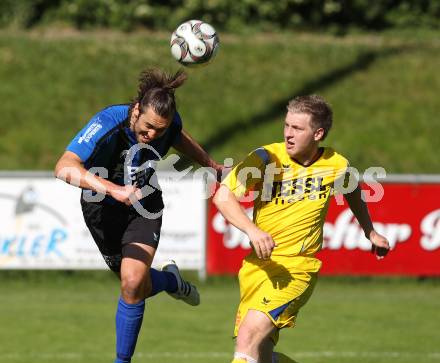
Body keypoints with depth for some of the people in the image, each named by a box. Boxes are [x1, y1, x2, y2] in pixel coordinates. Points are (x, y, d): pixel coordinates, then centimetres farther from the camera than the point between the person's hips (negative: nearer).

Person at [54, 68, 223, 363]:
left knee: (133, 283, -17)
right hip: (104, 209, -2)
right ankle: (171, 280, 46)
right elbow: (65, 167, -50)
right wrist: (112, 189, -63)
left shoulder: (169, 122, -20)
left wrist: (210, 164, 19)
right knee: (140, 286, 9)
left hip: (145, 206, 2)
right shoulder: (108, 125, -36)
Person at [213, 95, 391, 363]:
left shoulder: (336, 166, -2)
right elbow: (223, 196, -17)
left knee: (249, 336, -23)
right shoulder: (266, 158, -8)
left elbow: (353, 193, 23)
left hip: (298, 267, -2)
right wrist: (252, 230, -33)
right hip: (256, 264, 2)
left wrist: (370, 232, 35)